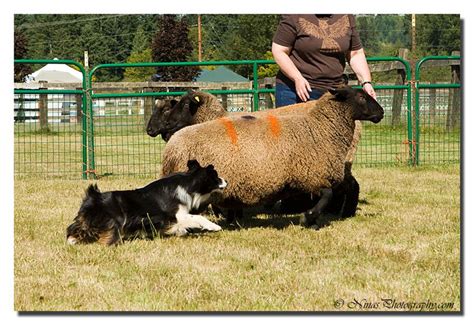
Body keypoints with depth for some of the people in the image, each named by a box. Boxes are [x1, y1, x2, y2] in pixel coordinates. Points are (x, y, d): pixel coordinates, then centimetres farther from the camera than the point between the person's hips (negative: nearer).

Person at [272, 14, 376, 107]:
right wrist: (297, 79, -19)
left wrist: (366, 82, -2)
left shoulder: (347, 17, 6)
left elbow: (356, 53, 12)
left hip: (333, 91, 3)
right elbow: (278, 51, -7)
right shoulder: (295, 17, -7)